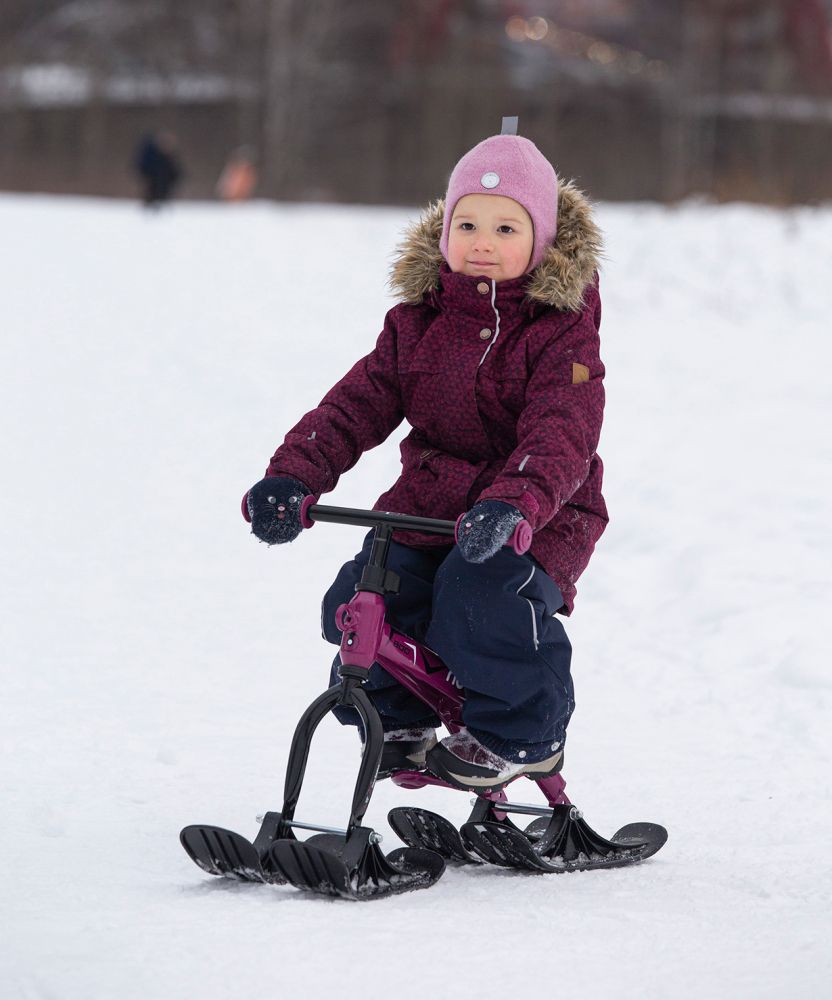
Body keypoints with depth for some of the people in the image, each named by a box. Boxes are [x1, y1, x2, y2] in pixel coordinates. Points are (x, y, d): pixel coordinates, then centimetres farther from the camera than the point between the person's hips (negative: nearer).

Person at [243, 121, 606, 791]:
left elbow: (563, 433, -25)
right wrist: (292, 475, -21)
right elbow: (359, 403, -2)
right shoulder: (418, 321, 6)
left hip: (538, 515, -5)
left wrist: (513, 504, -46)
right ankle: (397, 723, 15)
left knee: (485, 598, -32)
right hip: (428, 502, 5)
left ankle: (521, 738, -8)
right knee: (359, 602, -14)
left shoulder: (560, 330, -9)